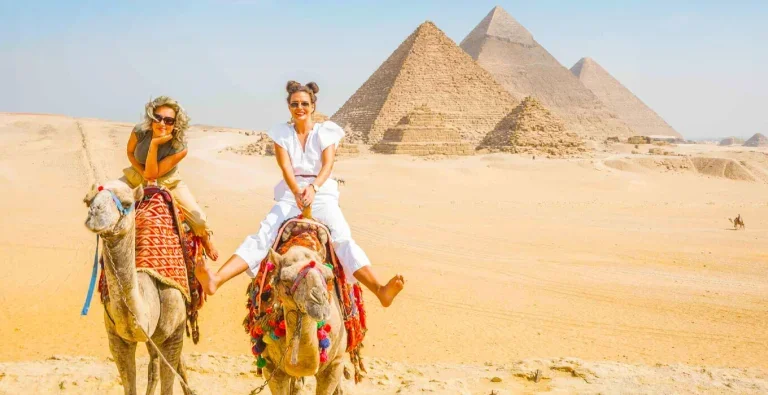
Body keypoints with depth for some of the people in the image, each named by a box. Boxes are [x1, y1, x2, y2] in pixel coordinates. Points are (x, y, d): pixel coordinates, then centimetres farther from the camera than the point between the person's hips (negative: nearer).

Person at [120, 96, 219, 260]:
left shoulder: (180, 147, -32)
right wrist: (142, 172, -19)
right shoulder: (140, 131, -27)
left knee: (199, 219, -12)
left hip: (167, 181, -2)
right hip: (137, 175, 2)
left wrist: (154, 144, -42)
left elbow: (152, 174, -32)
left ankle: (205, 241, 24)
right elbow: (130, 153, -4)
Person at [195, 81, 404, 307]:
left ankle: (380, 290, -41)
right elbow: (286, 167, -9)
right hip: (290, 194, 1)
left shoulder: (326, 131, 5)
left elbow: (328, 165, -10)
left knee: (342, 237, -25)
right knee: (264, 234, -22)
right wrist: (297, 191, -30)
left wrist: (313, 188, -31)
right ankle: (216, 280, -40)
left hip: (322, 192, -1)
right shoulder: (282, 133, 7)